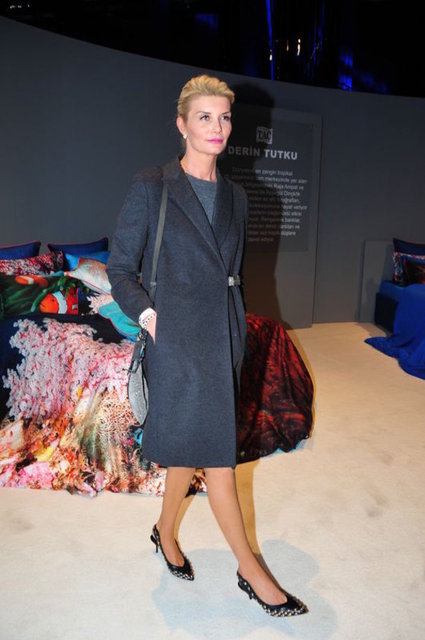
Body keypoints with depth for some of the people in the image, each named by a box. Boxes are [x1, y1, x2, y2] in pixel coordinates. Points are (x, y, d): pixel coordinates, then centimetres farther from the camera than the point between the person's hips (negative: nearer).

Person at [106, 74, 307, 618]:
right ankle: (251, 571, 19)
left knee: (194, 447, 16)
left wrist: (237, 337, 14)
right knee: (217, 457, 1)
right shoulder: (151, 187, -4)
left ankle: (165, 533, 42)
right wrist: (147, 313, -14)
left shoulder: (234, 197, 12)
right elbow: (119, 268, -1)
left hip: (223, 337, 6)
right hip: (178, 340, -6)